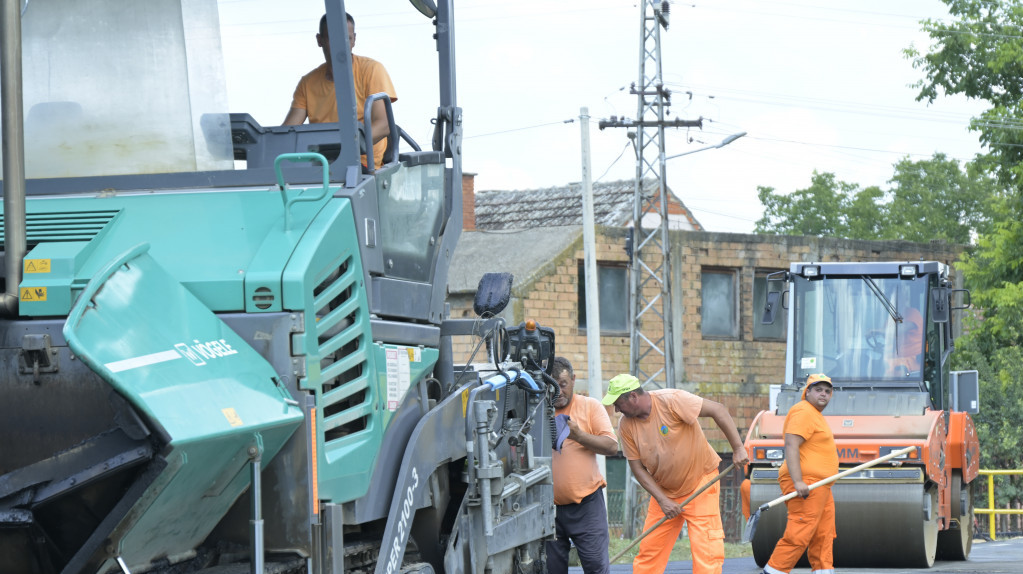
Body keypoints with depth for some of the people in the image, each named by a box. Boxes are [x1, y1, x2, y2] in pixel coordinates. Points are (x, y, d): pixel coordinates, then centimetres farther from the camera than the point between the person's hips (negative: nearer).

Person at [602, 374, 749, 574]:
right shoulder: (626, 425, -6)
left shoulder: (671, 400, -22)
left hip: (700, 481, -5)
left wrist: (738, 449, -27)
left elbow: (717, 410, -23)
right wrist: (662, 500, -12)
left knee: (706, 550, -11)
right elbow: (637, 467, -2)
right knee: (649, 549, 4)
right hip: (664, 490, 5)